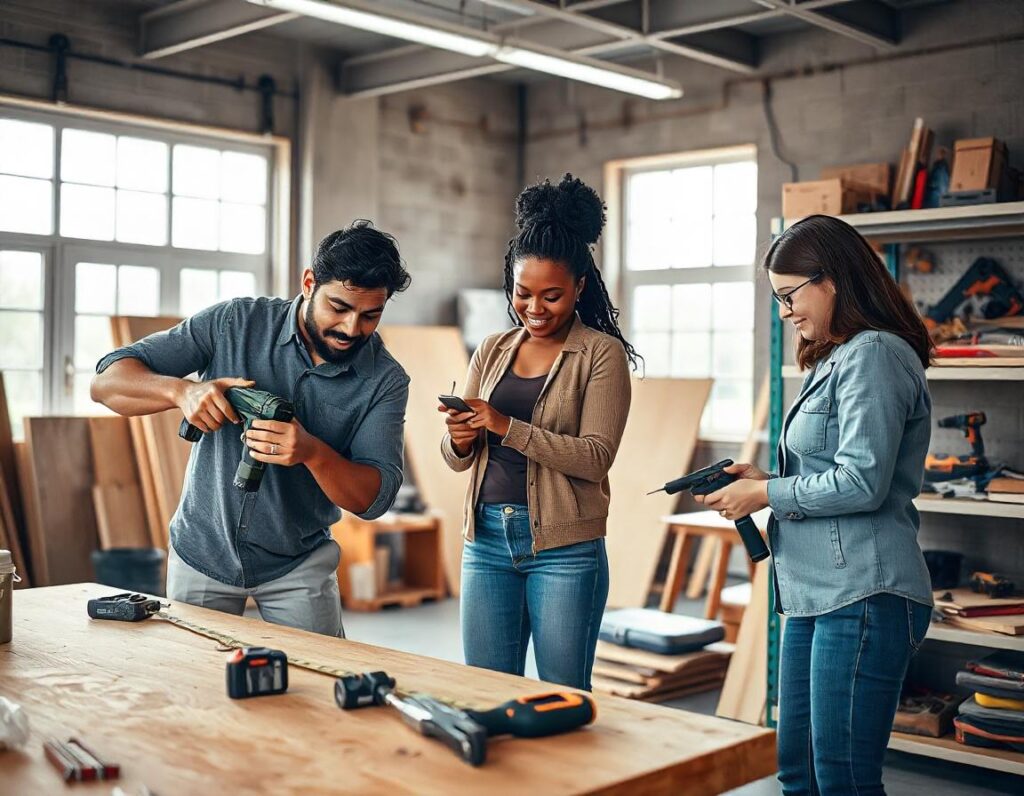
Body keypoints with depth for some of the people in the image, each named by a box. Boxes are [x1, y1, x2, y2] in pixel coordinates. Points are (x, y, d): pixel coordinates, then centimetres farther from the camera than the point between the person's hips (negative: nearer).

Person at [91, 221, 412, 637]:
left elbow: (375, 498, -17)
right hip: (203, 553, 0)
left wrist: (313, 452, -37)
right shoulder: (235, 322, -12)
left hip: (298, 566, 0)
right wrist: (181, 390, -32)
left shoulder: (386, 381, -11)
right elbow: (107, 381, -11)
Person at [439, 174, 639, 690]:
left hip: (564, 549, -4)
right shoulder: (493, 351, 10)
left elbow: (596, 456, -14)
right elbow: (455, 459, 11)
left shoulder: (603, 353, -4)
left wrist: (506, 426, -22)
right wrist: (461, 438, -12)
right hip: (487, 541, 4)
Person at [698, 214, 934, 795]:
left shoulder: (875, 354, -11)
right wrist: (765, 481, 8)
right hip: (815, 595, 10)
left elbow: (863, 482, -19)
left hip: (863, 595, -10)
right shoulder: (834, 360, 20)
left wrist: (766, 495, -8)